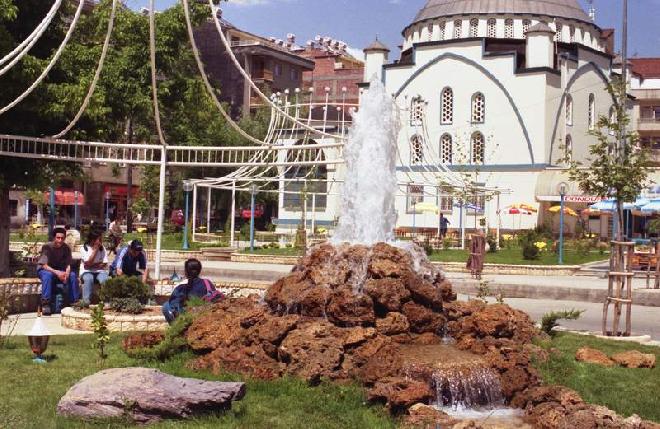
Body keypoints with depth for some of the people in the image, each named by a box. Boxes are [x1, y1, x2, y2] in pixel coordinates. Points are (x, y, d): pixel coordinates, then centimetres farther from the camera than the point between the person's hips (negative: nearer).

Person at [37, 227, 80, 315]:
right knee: (48, 275, -37)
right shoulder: (47, 247, -20)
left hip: (59, 271, 4)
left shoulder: (66, 248, -8)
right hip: (44, 270, -4)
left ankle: (75, 301, -16)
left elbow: (68, 264, -9)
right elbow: (44, 265, -26)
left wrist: (66, 273, -32)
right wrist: (56, 272, -41)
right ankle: (45, 304, -38)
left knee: (73, 275, -22)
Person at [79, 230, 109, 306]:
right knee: (88, 279, -37)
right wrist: (95, 249, -15)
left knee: (104, 279, -32)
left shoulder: (102, 248, 6)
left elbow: (104, 265, 2)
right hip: (87, 272, -2)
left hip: (99, 271, 2)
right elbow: (88, 263, -16)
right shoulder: (84, 248, -4)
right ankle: (86, 301, -31)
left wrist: (93, 265, -12)